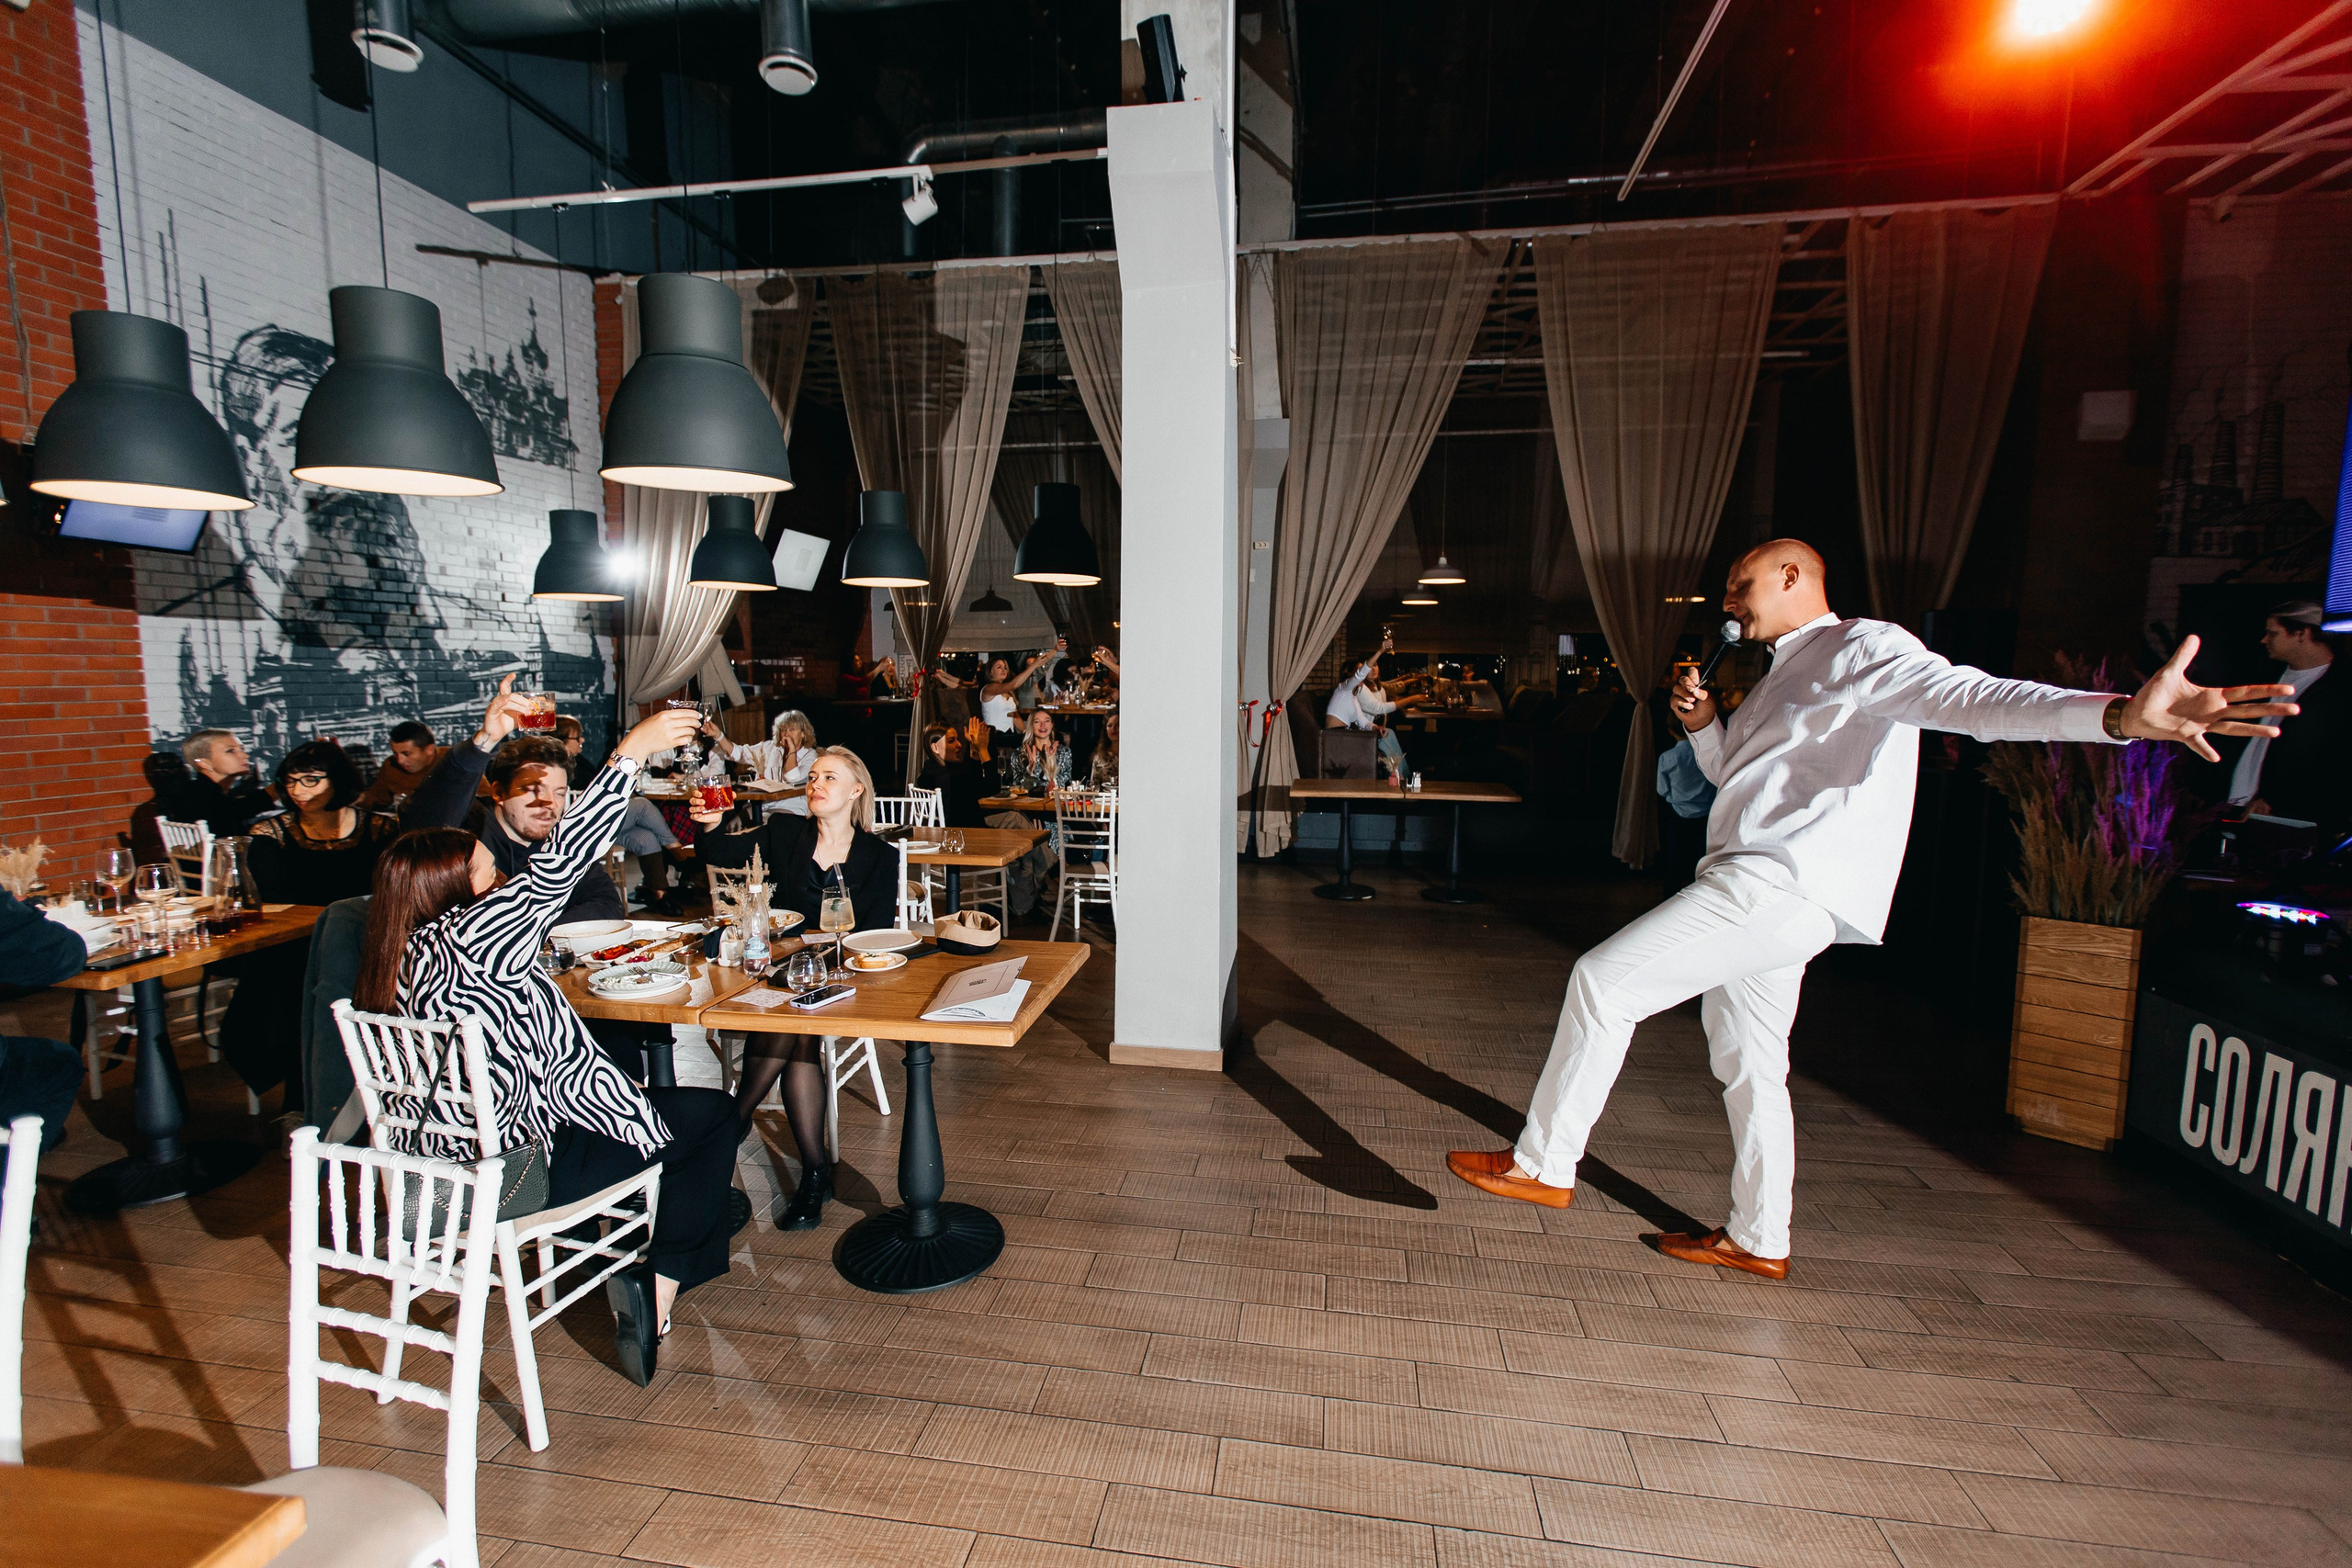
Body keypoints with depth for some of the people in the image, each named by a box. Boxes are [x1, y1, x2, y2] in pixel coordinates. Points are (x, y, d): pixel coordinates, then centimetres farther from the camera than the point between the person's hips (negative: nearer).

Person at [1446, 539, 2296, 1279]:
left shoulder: (1860, 647, -6)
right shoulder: (1785, 676, 24)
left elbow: (1968, 697, -23)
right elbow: (1734, 775, 29)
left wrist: (2118, 714, -41)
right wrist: (1702, 723, 8)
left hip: (1781, 884, -10)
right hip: (1756, 890, 10)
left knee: (1602, 981, -14)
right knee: (1746, 1064, 17)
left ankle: (1543, 1163, -1)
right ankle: (1757, 1239, 32)